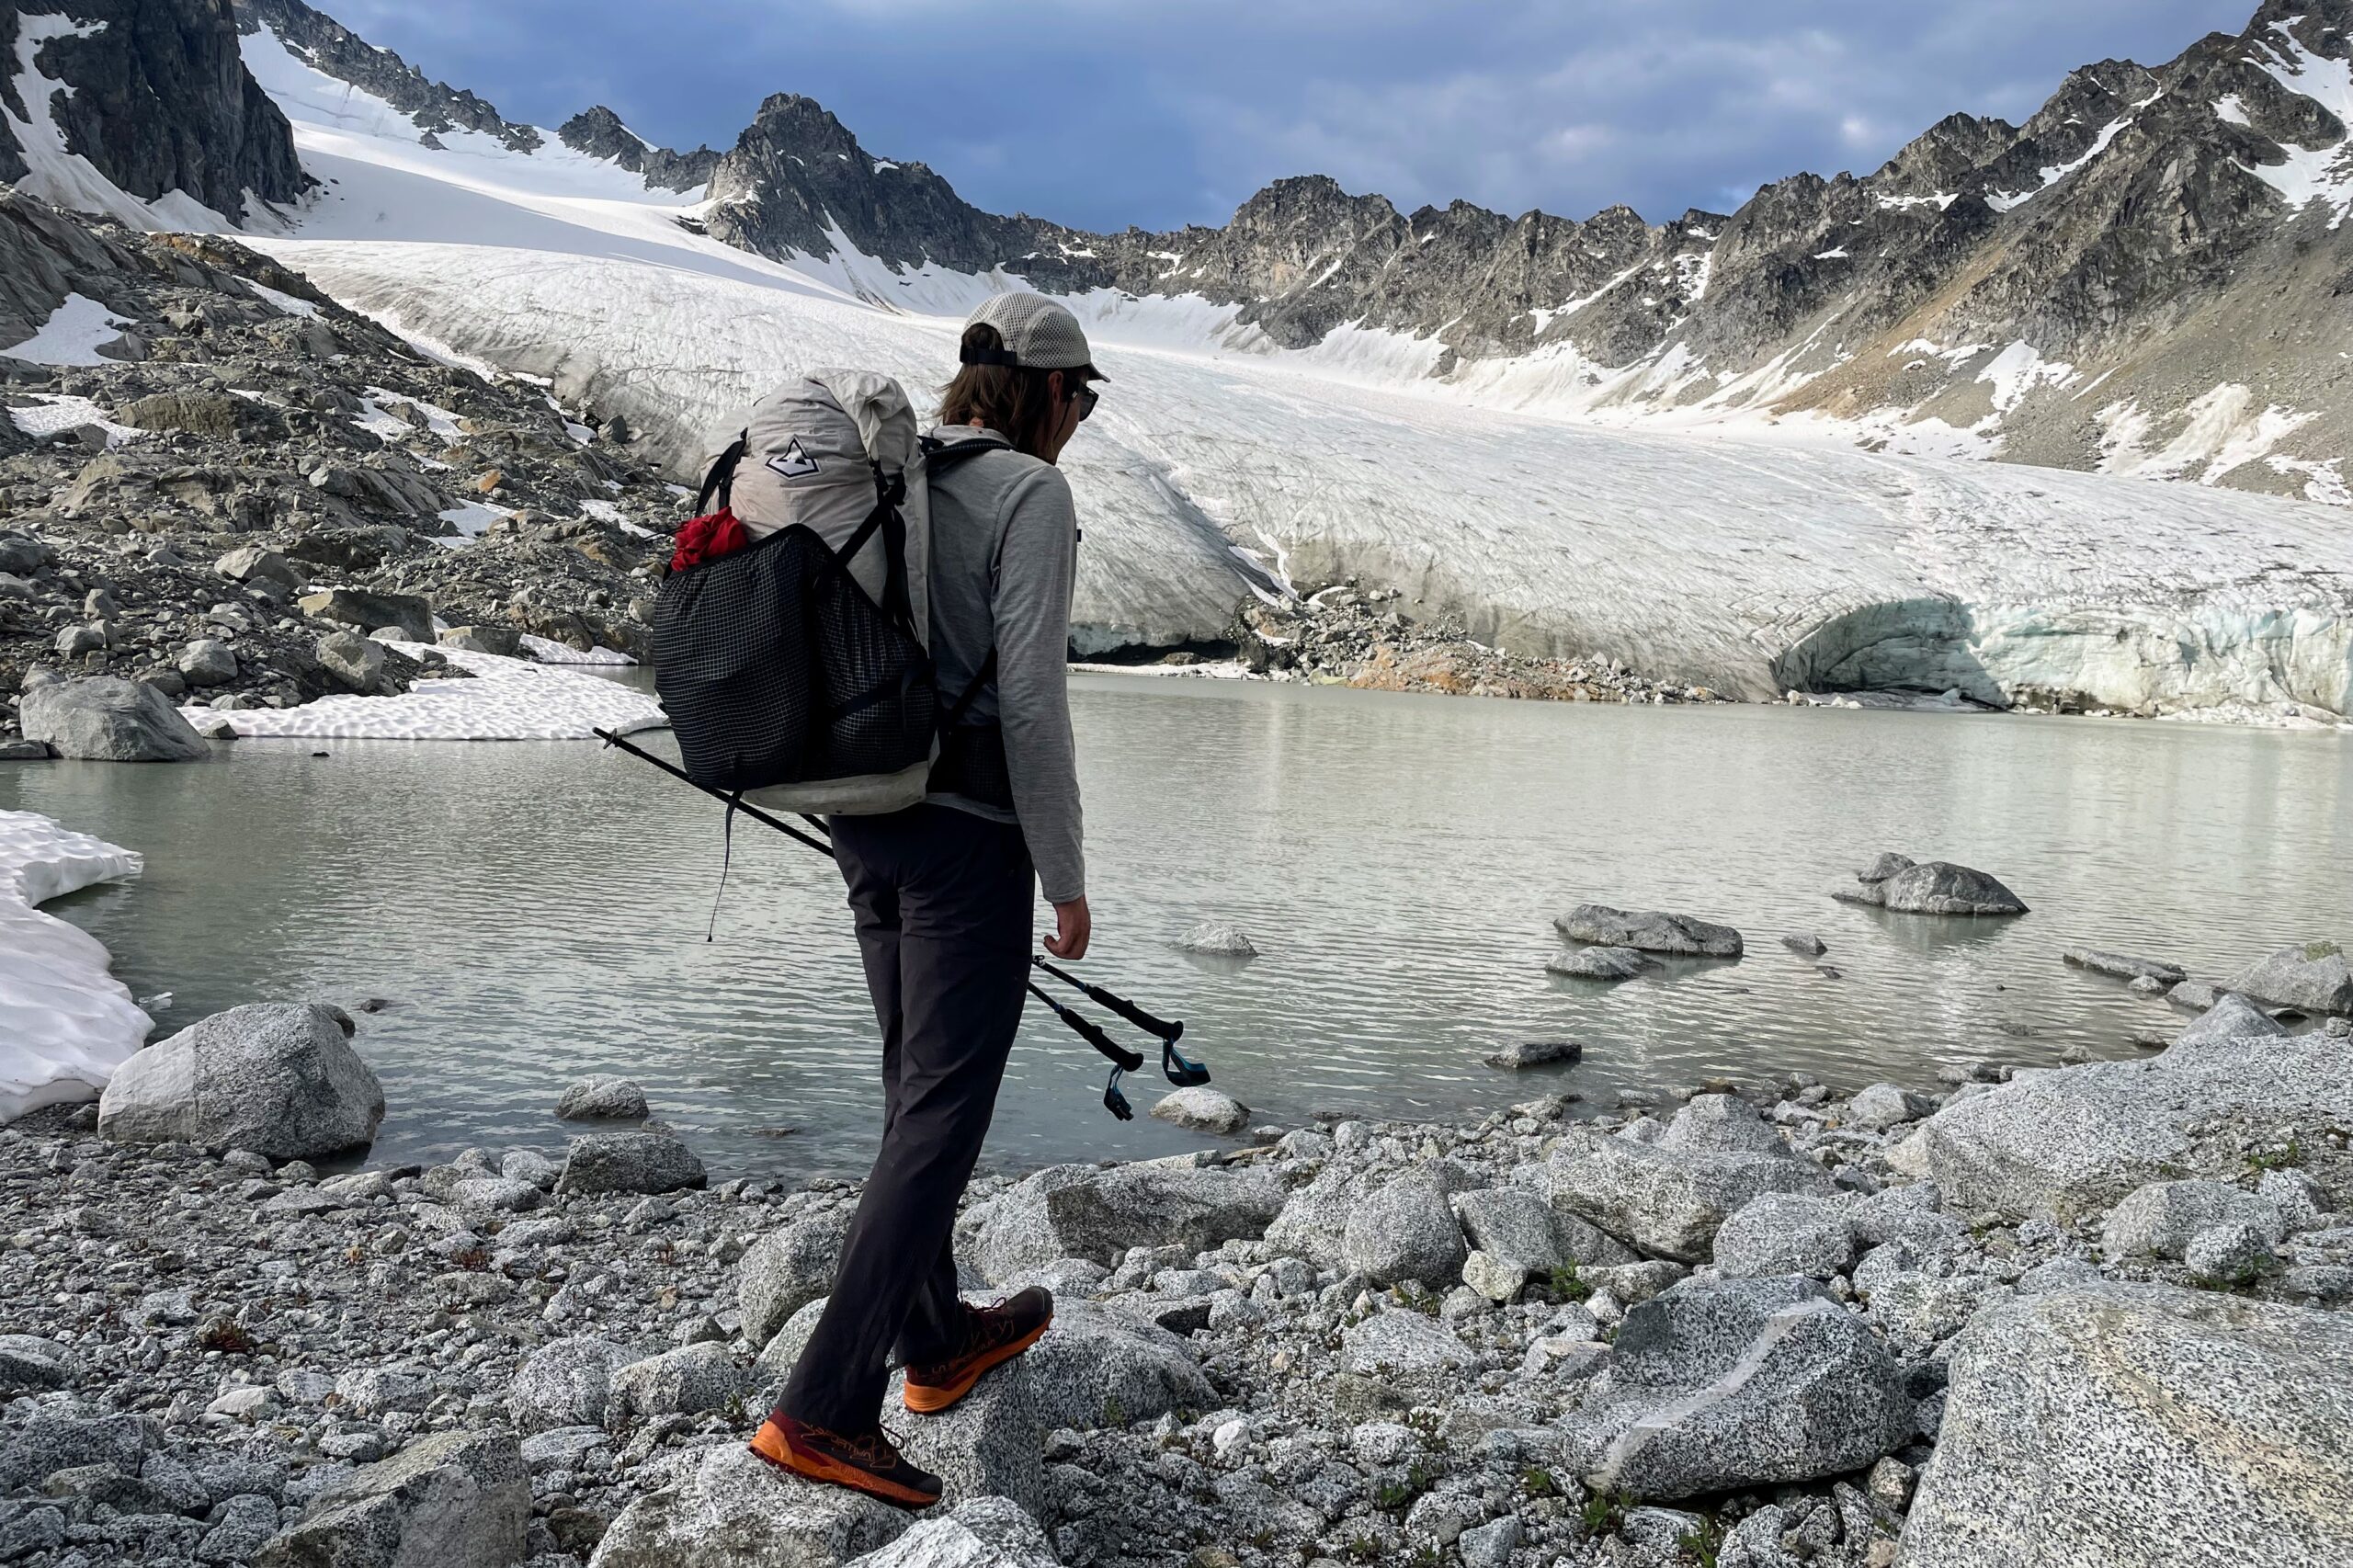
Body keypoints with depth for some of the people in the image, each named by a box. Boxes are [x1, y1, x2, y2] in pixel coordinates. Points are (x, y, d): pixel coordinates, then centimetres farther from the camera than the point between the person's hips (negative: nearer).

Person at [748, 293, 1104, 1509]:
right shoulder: (1030, 492, -11)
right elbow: (1031, 698, -16)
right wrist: (1065, 879, -10)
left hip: (864, 815, 8)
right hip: (968, 825, -8)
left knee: (916, 1087, 19)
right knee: (941, 1113, -2)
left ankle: (938, 1342, 33)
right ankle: (824, 1408, -3)